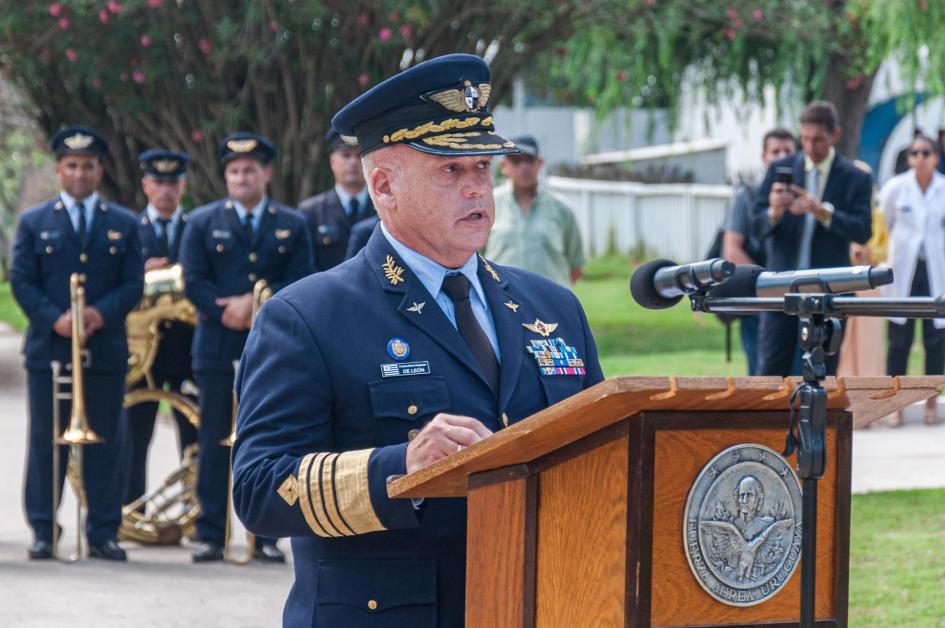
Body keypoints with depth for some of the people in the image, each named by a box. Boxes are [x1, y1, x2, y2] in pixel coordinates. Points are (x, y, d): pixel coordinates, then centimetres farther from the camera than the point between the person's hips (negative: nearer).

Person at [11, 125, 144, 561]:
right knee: (45, 442, 0)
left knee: (104, 445, 2)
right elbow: (21, 281, 2)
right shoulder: (34, 223, 9)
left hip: (105, 350, 1)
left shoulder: (124, 225, 11)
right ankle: (43, 532, 4)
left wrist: (102, 312, -15)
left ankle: (103, 533, 6)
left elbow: (133, 283, 4)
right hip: (49, 348, -1)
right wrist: (54, 318, -14)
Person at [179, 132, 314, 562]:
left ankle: (264, 535, 4)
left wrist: (255, 303, -12)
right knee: (215, 443, 0)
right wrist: (231, 314, -13)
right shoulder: (202, 223, 9)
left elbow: (300, 285, 1)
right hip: (218, 350, 0)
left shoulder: (292, 226, 11)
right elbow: (193, 283, 0)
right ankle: (211, 534, 2)